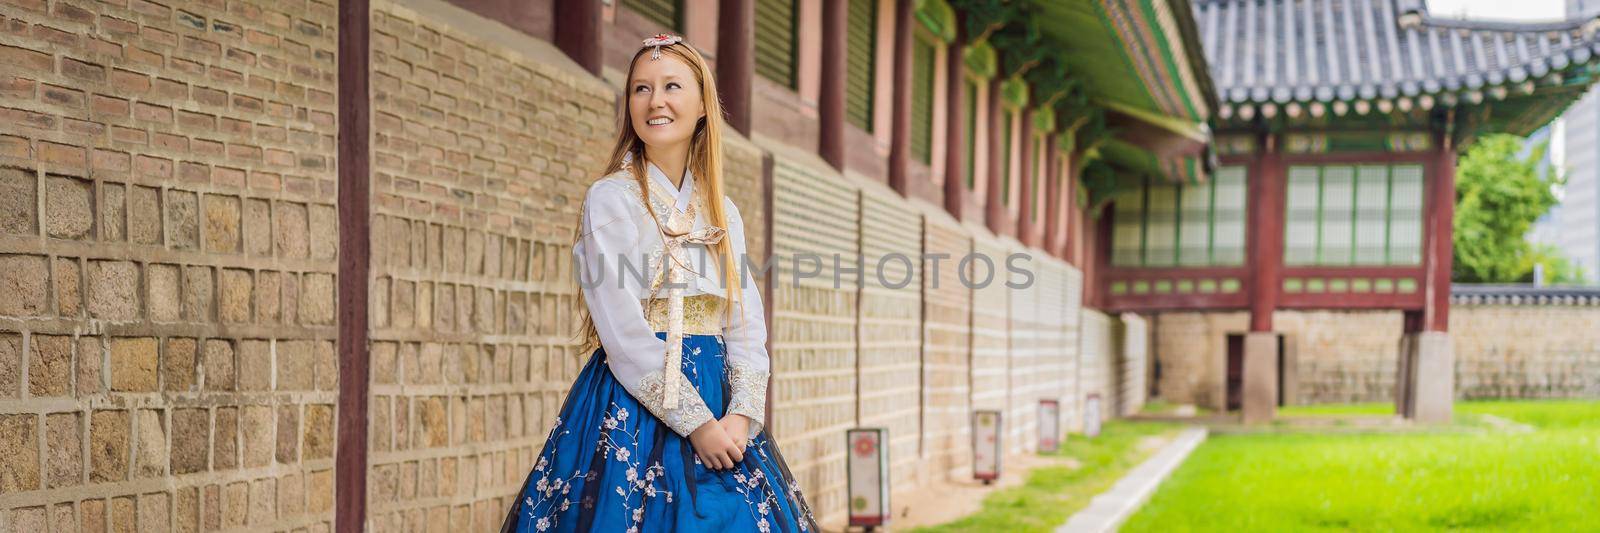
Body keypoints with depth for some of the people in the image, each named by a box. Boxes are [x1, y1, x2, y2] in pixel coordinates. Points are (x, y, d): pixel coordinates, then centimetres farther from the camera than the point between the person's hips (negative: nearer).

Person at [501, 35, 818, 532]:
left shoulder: (724, 213, 12)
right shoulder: (611, 198, -3)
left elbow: (746, 327, 7)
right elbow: (623, 333, -11)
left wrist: (741, 415, -10)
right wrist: (696, 422, -15)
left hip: (720, 408, 5)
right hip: (634, 406, -5)